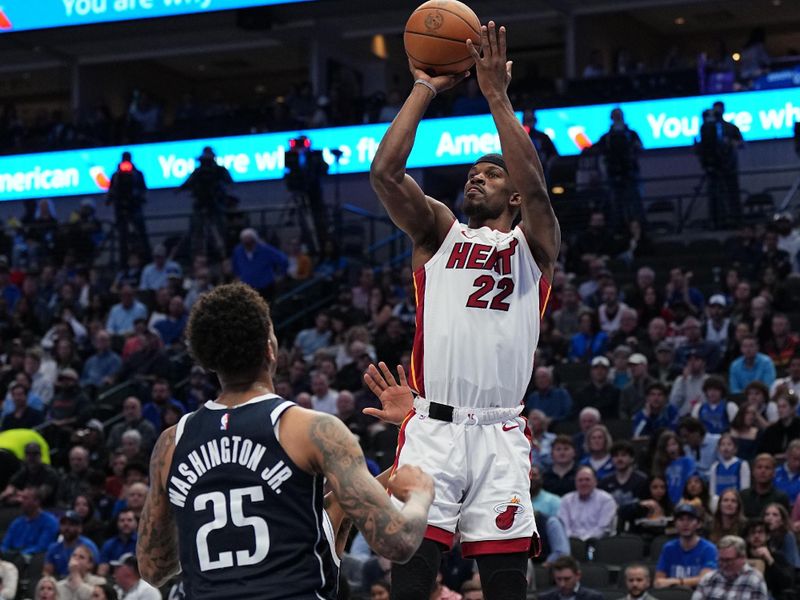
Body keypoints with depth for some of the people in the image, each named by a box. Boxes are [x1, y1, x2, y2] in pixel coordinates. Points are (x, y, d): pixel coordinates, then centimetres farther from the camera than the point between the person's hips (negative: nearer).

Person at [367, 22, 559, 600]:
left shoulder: (534, 244, 11)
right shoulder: (439, 232, 15)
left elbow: (536, 186, -10)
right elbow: (384, 172, 0)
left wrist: (496, 95, -10)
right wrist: (426, 88, 2)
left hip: (500, 435, 0)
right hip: (433, 427, 1)